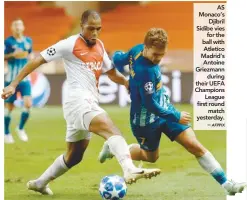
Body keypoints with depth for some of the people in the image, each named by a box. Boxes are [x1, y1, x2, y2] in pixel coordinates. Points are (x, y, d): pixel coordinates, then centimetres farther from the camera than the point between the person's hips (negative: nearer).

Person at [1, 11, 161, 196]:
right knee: (111, 129, -31)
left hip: (90, 104, 9)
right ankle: (130, 170, -52)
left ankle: (40, 183, 37)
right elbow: (39, 60, -4)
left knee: (74, 156, 21)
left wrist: (128, 82, 5)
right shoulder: (70, 44, -5)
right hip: (78, 101, -9)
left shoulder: (99, 47, 16)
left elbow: (112, 73, 26)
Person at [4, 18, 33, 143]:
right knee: (9, 107, 2)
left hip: (24, 79, 3)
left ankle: (20, 128, 11)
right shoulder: (8, 41, -8)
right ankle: (6, 134, 19)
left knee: (28, 104, -11)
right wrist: (13, 55, -23)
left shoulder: (28, 41, 5)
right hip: (11, 79, -3)